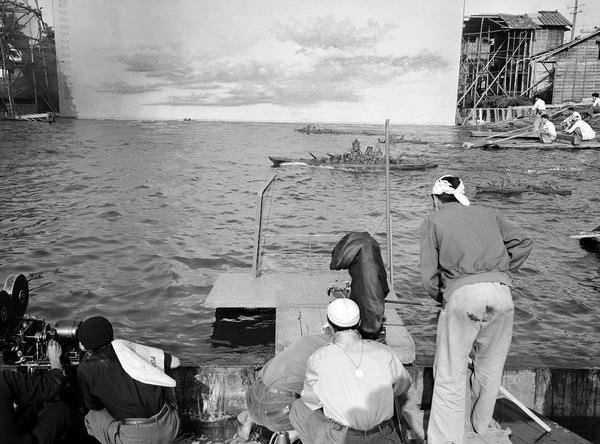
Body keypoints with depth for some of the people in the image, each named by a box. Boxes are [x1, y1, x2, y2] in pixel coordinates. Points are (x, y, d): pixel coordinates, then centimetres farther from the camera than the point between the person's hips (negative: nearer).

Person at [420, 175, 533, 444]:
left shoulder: (432, 221, 13)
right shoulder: (486, 214, 23)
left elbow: (429, 276, 5)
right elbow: (523, 242, 12)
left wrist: (442, 299, 20)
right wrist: (500, 272, 17)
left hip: (461, 293, -4)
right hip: (501, 292, 4)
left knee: (450, 376, 5)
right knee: (490, 368, 22)